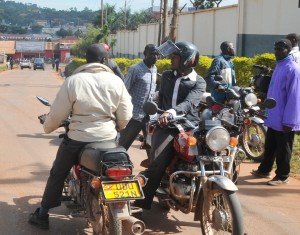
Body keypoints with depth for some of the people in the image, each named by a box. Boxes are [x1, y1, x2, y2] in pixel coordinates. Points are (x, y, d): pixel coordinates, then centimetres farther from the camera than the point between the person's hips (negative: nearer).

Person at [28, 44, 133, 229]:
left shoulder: (73, 81, -9)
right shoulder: (116, 81, -4)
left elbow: (57, 114, -4)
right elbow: (125, 117, -1)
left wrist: (48, 127, 17)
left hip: (77, 140, -2)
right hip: (108, 140, 2)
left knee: (57, 175, 18)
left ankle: (42, 215, 24)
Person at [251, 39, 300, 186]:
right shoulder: (279, 67, 12)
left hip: (284, 120, -9)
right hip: (273, 117, 9)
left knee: (283, 150, 3)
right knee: (270, 146, 20)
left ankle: (282, 176, 14)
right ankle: (264, 170, 33)